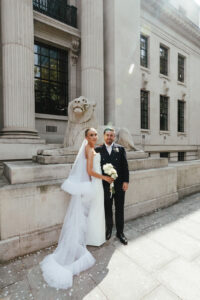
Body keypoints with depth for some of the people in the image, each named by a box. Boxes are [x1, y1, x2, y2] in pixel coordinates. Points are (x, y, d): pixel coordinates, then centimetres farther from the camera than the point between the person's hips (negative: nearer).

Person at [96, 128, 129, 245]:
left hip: (119, 184, 1)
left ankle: (120, 232, 31)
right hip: (105, 184, 0)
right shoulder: (98, 150, 1)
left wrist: (126, 181, -5)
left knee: (120, 209, 12)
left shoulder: (121, 149, 3)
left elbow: (125, 166, 1)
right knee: (107, 209, 15)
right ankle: (109, 229, 36)